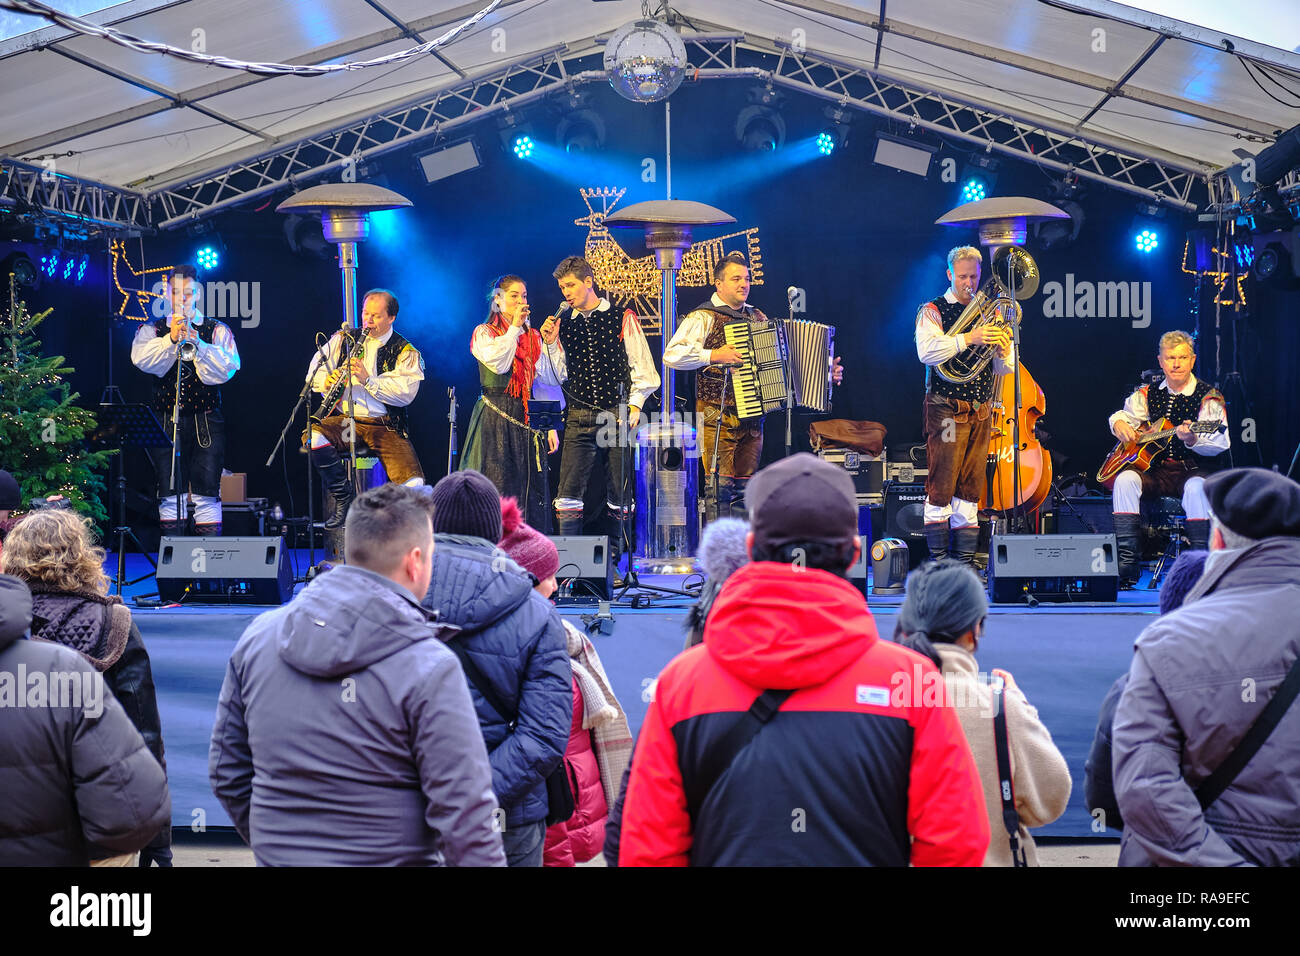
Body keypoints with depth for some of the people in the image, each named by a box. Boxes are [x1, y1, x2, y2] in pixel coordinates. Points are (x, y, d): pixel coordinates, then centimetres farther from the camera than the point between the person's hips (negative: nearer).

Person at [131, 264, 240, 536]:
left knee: (207, 494, -4)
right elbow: (141, 360, -7)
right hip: (166, 419, 1)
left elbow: (228, 368, -6)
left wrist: (198, 344, -17)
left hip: (206, 420, -1)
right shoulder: (152, 330, 12)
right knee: (170, 494, 1)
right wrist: (170, 339, -17)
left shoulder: (218, 331, 9)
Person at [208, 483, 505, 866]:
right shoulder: (429, 667, -17)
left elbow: (226, 771, 8)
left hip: (278, 855, 5)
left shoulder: (257, 637, -1)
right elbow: (465, 818, -19)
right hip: (390, 856, -4)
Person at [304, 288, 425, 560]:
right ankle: (343, 495, -10)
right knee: (312, 438, -32)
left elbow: (406, 393, -10)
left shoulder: (405, 353, 5)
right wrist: (326, 381, -15)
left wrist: (368, 380, -21)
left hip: (384, 425, -2)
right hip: (343, 420, 2)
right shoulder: (343, 339, 14)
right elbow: (314, 373, 9)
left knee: (414, 486, -24)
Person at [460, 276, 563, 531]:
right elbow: (498, 364, -18)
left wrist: (550, 426, 6)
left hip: (527, 418, 4)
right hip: (496, 418, -4)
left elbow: (549, 381, 13)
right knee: (498, 484, -8)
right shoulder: (484, 333, 2)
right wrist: (514, 328, -10)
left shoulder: (533, 337, 15)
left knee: (532, 488, 1)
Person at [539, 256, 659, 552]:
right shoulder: (562, 323, 12)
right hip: (579, 419, 2)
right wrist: (550, 344, -1)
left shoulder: (622, 319, 4)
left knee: (619, 495, 1)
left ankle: (614, 558, 10)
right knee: (569, 495, -8)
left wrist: (635, 406, -6)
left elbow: (642, 366, 3)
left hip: (618, 417, -2)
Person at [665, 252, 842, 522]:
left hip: (753, 417, 6)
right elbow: (671, 355, -16)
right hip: (717, 418, -6)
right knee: (719, 485, -9)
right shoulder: (702, 318, -4)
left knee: (744, 487, 9)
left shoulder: (759, 318, 17)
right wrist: (712, 355, -22)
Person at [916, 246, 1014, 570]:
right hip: (947, 407, -5)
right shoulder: (933, 311, 2)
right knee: (942, 485, -9)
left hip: (981, 410, 5)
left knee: (971, 486, 4)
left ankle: (965, 561, 7)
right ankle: (939, 560, -7)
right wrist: (968, 338, -25)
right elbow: (927, 351, -17)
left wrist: (1003, 352, -8)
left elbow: (1003, 369, 15)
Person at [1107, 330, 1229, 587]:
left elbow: (1219, 443, -13)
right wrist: (1120, 424, -1)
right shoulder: (1148, 394, 10)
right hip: (1153, 470, 4)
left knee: (1197, 486, -38)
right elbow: (1123, 414, 24)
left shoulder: (1208, 397, -3)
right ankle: (1127, 563, -26)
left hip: (1191, 469, -4)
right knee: (1125, 479, -26)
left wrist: (1191, 440, -34)